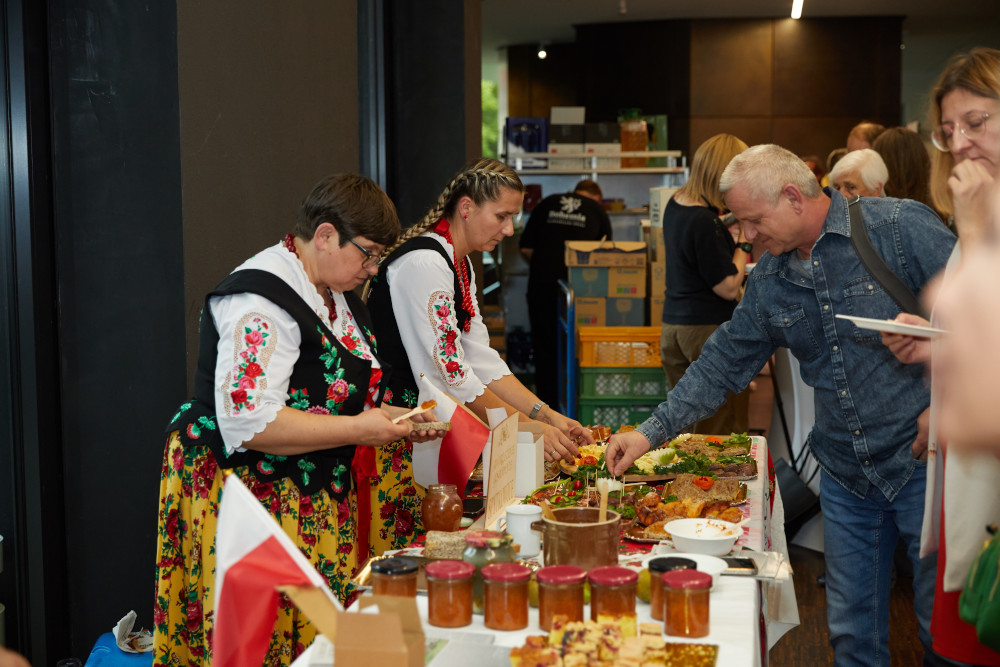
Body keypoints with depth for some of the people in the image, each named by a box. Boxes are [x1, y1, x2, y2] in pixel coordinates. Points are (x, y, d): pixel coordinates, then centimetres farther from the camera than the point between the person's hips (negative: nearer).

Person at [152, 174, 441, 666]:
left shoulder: (334, 294, 12)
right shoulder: (262, 301, -19)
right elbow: (249, 423, -27)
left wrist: (394, 419, 7)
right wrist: (358, 430, -21)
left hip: (313, 494, 9)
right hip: (248, 493, -9)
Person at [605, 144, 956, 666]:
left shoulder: (901, 227, -11)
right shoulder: (768, 279, 7)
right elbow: (724, 364, 11)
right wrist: (651, 432, 6)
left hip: (925, 463, -5)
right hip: (844, 473, 5)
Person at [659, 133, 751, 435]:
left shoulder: (675, 204, 6)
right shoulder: (705, 223, -22)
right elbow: (729, 288, -18)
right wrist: (745, 240, -10)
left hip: (672, 326, 9)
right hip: (709, 329, -9)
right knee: (724, 431, 1)